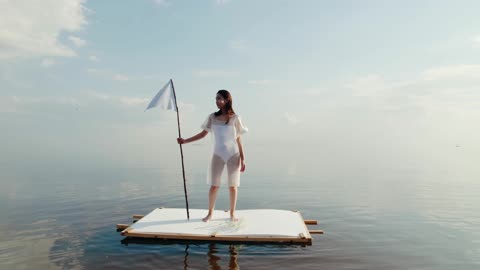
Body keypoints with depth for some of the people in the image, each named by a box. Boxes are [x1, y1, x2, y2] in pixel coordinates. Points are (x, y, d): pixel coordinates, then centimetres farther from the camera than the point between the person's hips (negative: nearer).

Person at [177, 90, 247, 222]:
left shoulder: (235, 118, -4)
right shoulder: (212, 117, 2)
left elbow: (238, 140, -1)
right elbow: (203, 134, 8)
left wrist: (242, 158, -3)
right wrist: (185, 141, 2)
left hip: (233, 155, -1)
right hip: (218, 155, 1)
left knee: (233, 185, 6)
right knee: (214, 185, 3)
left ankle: (232, 213, 22)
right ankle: (210, 213, 20)